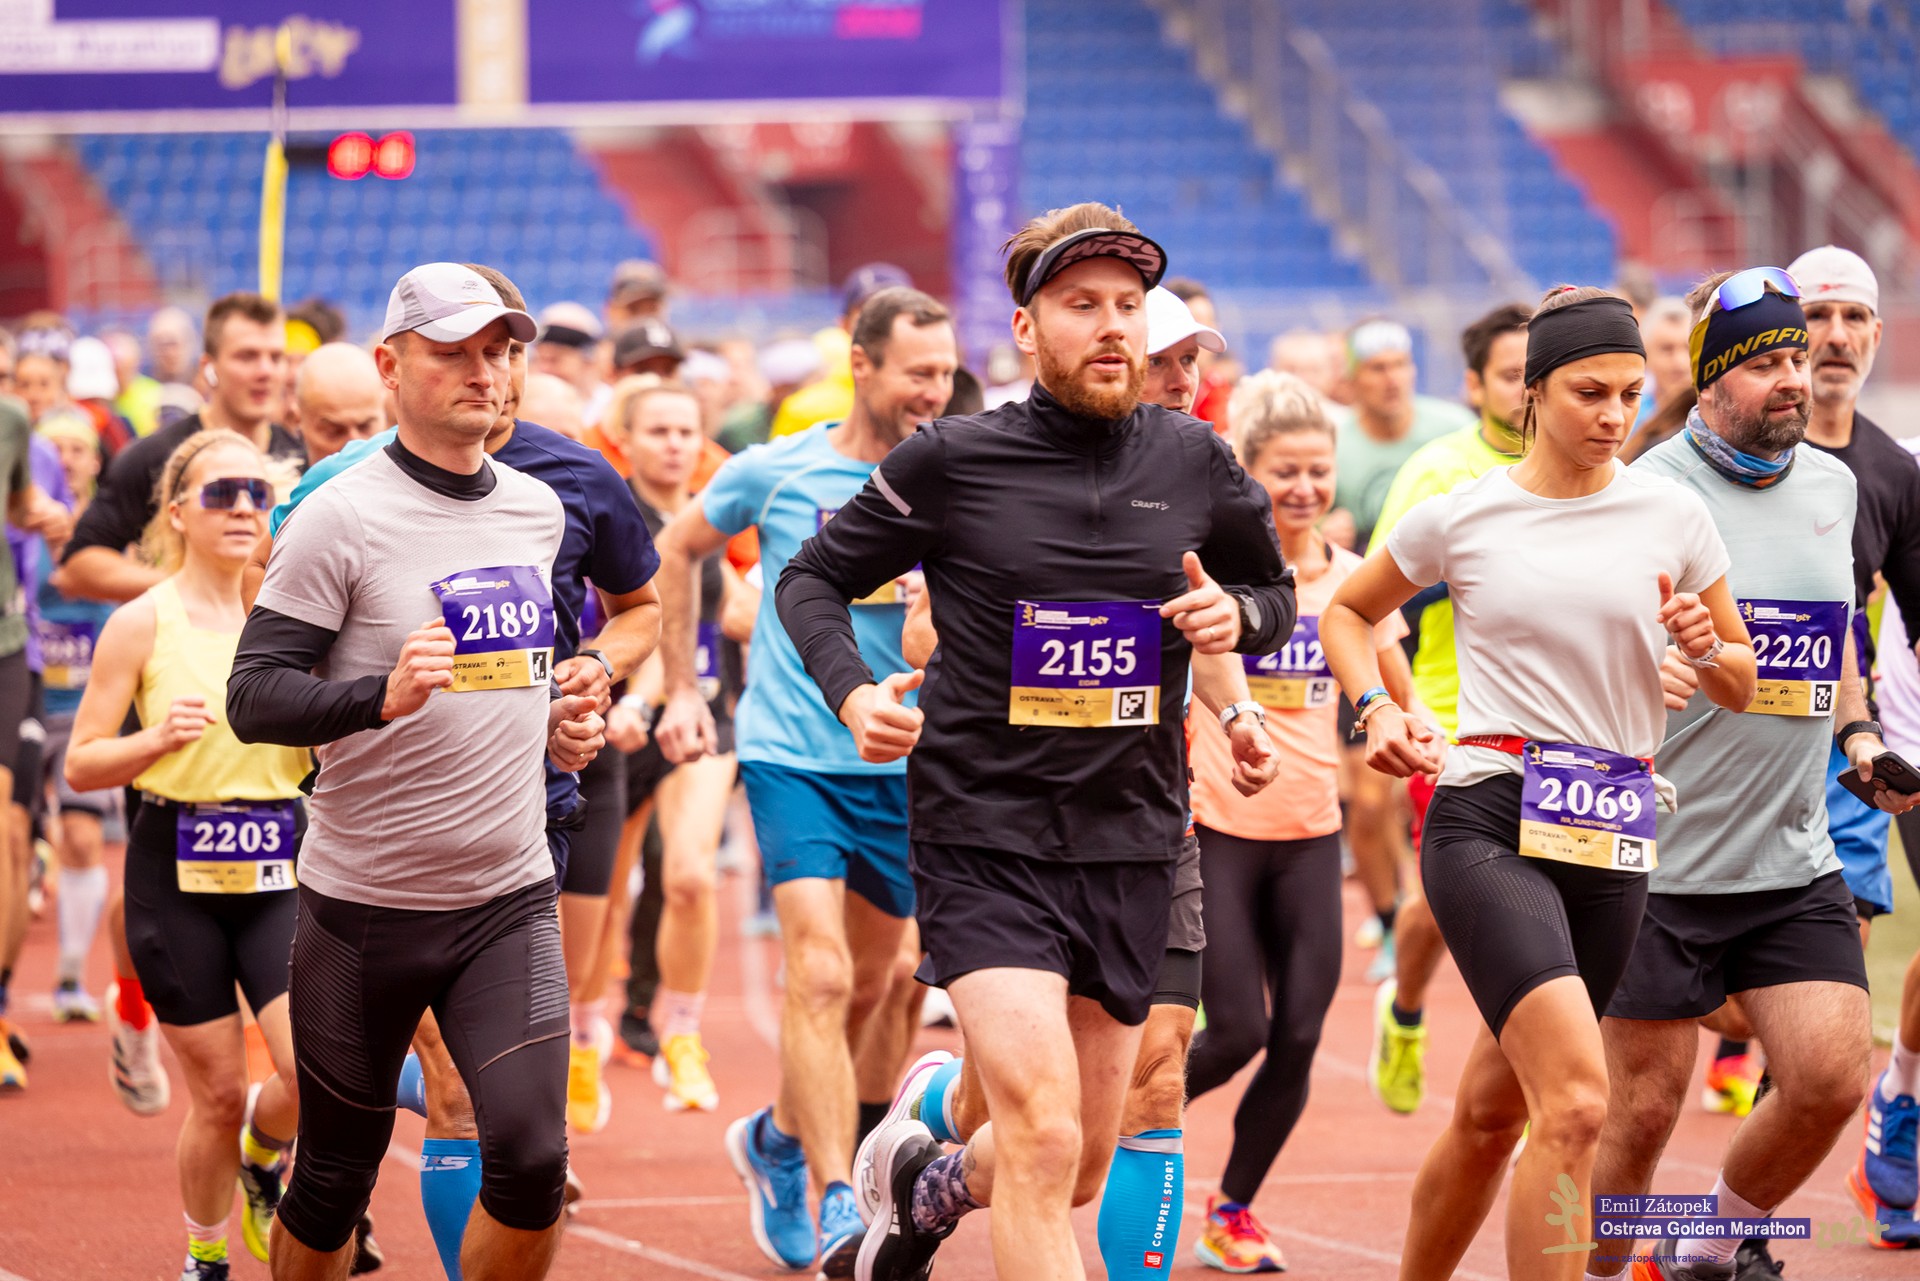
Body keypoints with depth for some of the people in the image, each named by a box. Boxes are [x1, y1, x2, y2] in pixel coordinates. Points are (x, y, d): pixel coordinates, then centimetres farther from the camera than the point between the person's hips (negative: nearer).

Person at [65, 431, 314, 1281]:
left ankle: (261, 1156, 20)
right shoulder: (143, 625, -4)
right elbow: (80, 766, -3)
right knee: (217, 1096, 3)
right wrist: (159, 737, -19)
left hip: (279, 869, 2)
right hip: (177, 870, -2)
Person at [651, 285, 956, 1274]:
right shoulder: (774, 472, -4)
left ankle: (778, 1139, 41)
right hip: (791, 756, -3)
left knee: (865, 988, 15)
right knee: (820, 975, -17)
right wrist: (681, 690, 12)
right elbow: (675, 551, 13)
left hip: (906, 764, 3)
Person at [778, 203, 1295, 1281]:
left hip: (1132, 838, 4)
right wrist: (852, 693, -13)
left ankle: (926, 1183, 45)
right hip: (986, 831, -4)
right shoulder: (952, 463, -5)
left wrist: (1239, 616, -4)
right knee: (1042, 1140, -20)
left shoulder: (1195, 463, 4)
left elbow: (1276, 591, 20)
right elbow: (812, 579, 6)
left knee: (1082, 1170, 13)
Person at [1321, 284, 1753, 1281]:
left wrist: (1707, 647, -7)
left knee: (1493, 1109, 14)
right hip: (1487, 823, -4)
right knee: (1576, 1099, -22)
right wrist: (1375, 707, 0)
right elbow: (1346, 612, 18)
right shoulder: (1462, 516, 1)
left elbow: (1740, 688, 16)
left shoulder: (1672, 515, 6)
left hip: (1612, 836, 4)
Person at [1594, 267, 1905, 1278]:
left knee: (1831, 1079, -5)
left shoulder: (1832, 485, 10)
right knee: (1643, 1108, -1)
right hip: (1661, 859, -5)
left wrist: (1858, 735, 9)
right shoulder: (1650, 494, -10)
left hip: (1794, 862, 5)